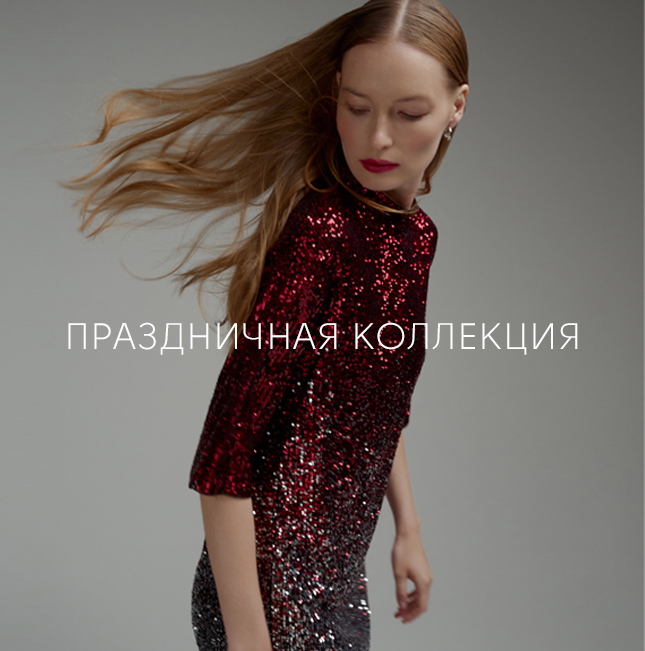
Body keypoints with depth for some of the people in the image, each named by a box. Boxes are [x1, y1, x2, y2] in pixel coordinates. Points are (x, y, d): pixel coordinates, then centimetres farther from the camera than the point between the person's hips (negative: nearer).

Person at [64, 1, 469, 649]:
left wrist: (408, 529, 18)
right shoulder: (320, 231, -22)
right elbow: (222, 458, -25)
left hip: (340, 572, 8)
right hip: (272, 581, -8)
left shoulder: (415, 232, 3)